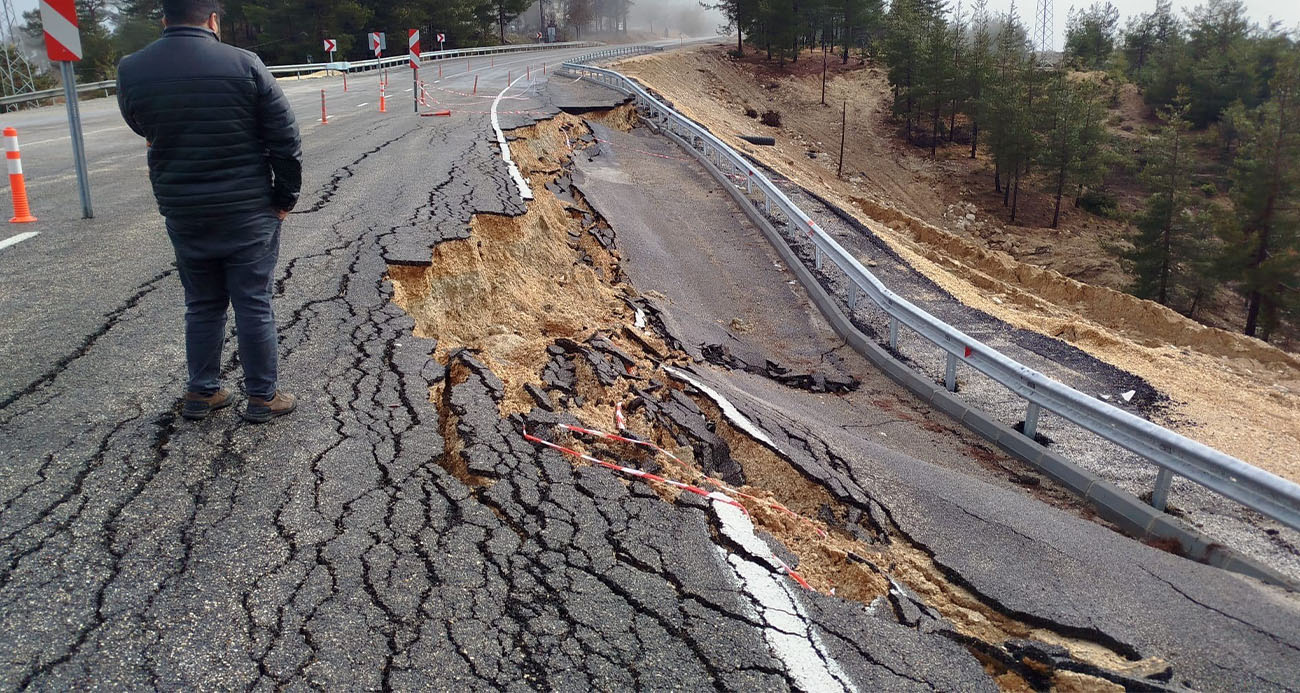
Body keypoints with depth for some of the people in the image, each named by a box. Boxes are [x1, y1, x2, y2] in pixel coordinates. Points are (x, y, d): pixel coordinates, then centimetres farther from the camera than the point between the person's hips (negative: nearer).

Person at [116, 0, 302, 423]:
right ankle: (263, 396, 15)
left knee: (202, 305, 18)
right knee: (253, 306, 7)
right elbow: (286, 139, -9)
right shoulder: (245, 65, -11)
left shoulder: (130, 71, -2)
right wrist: (285, 197, 0)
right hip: (248, 212, -3)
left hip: (182, 214, 3)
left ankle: (201, 392, 25)